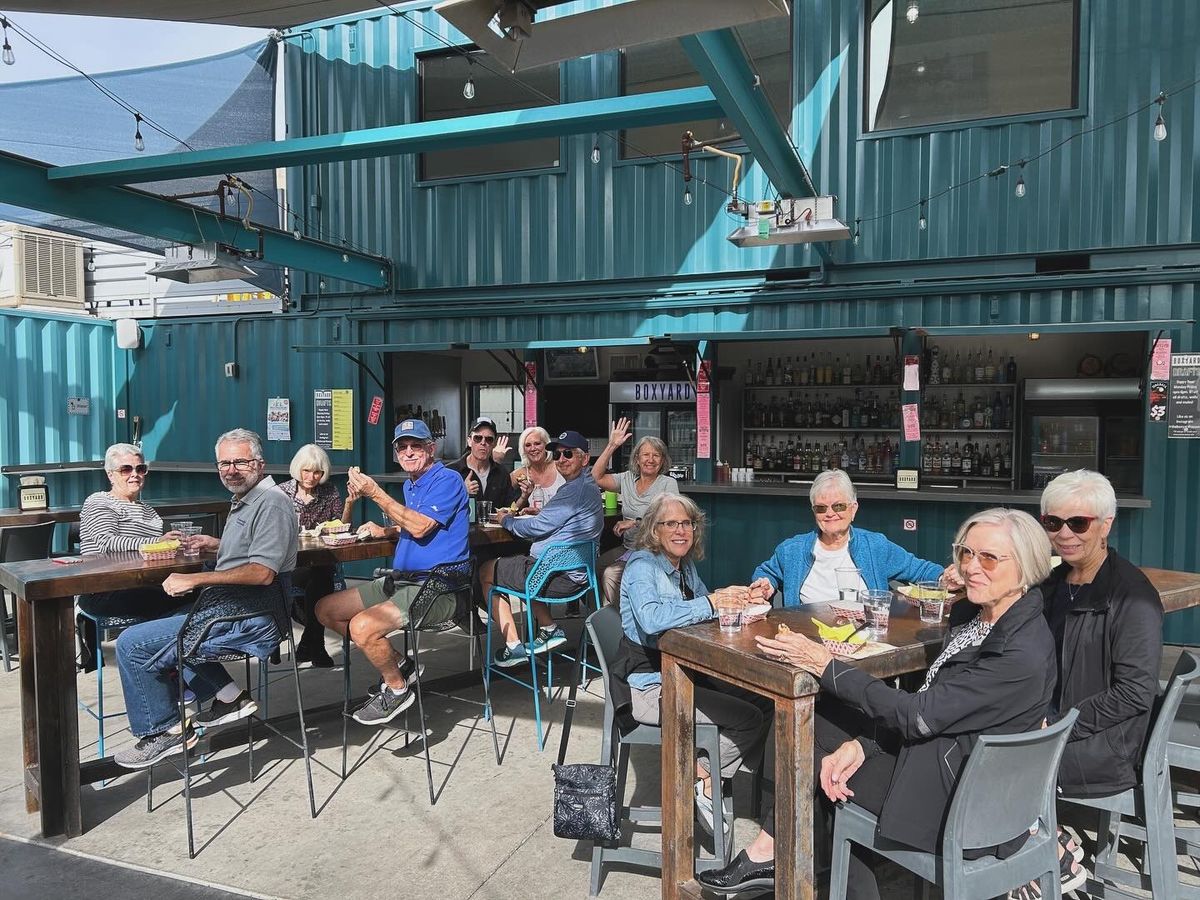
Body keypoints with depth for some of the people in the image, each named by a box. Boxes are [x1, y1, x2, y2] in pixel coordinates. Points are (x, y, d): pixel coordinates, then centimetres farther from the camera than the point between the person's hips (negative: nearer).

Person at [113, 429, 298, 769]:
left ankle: (166, 731, 5)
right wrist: (215, 545, 19)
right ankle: (228, 697, 17)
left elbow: (262, 572, -25)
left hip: (247, 621, -11)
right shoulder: (245, 501, 18)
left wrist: (195, 580, -23)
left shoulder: (270, 503, -15)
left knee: (132, 644, -11)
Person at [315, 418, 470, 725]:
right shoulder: (410, 485, 18)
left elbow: (420, 527, -22)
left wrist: (376, 493, -20)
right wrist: (385, 531, 11)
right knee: (325, 609, 9)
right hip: (401, 581, 10)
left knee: (362, 626, -29)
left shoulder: (447, 480, -11)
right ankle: (396, 662, 14)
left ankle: (397, 688, -1)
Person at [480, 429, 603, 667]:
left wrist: (507, 520, 0)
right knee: (515, 562, 32)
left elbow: (538, 527, -17)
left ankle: (513, 646, 8)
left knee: (486, 571, 9)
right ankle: (549, 629, 21)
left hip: (560, 579, -10)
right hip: (577, 573, 10)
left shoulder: (576, 490, -20)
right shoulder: (587, 485, 13)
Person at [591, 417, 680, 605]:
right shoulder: (627, 479, 11)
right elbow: (596, 477, 2)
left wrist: (635, 522, -18)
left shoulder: (668, 484, -2)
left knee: (610, 574, -25)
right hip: (627, 547, 5)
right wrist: (612, 446, -1)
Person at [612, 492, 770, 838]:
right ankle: (703, 780, 7)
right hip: (649, 686, -9)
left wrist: (732, 598, -5)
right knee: (748, 718, -14)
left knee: (764, 702, 2)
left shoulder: (686, 566, 10)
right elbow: (651, 619, -34)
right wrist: (711, 603, -29)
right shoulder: (642, 566, -16)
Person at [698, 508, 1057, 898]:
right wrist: (860, 744, -11)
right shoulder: (968, 613, 2)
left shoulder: (1025, 654, -26)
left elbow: (918, 715, -25)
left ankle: (768, 851, 21)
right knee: (822, 719, -1)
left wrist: (825, 665, -23)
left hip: (963, 804, -8)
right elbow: (927, 703, 3)